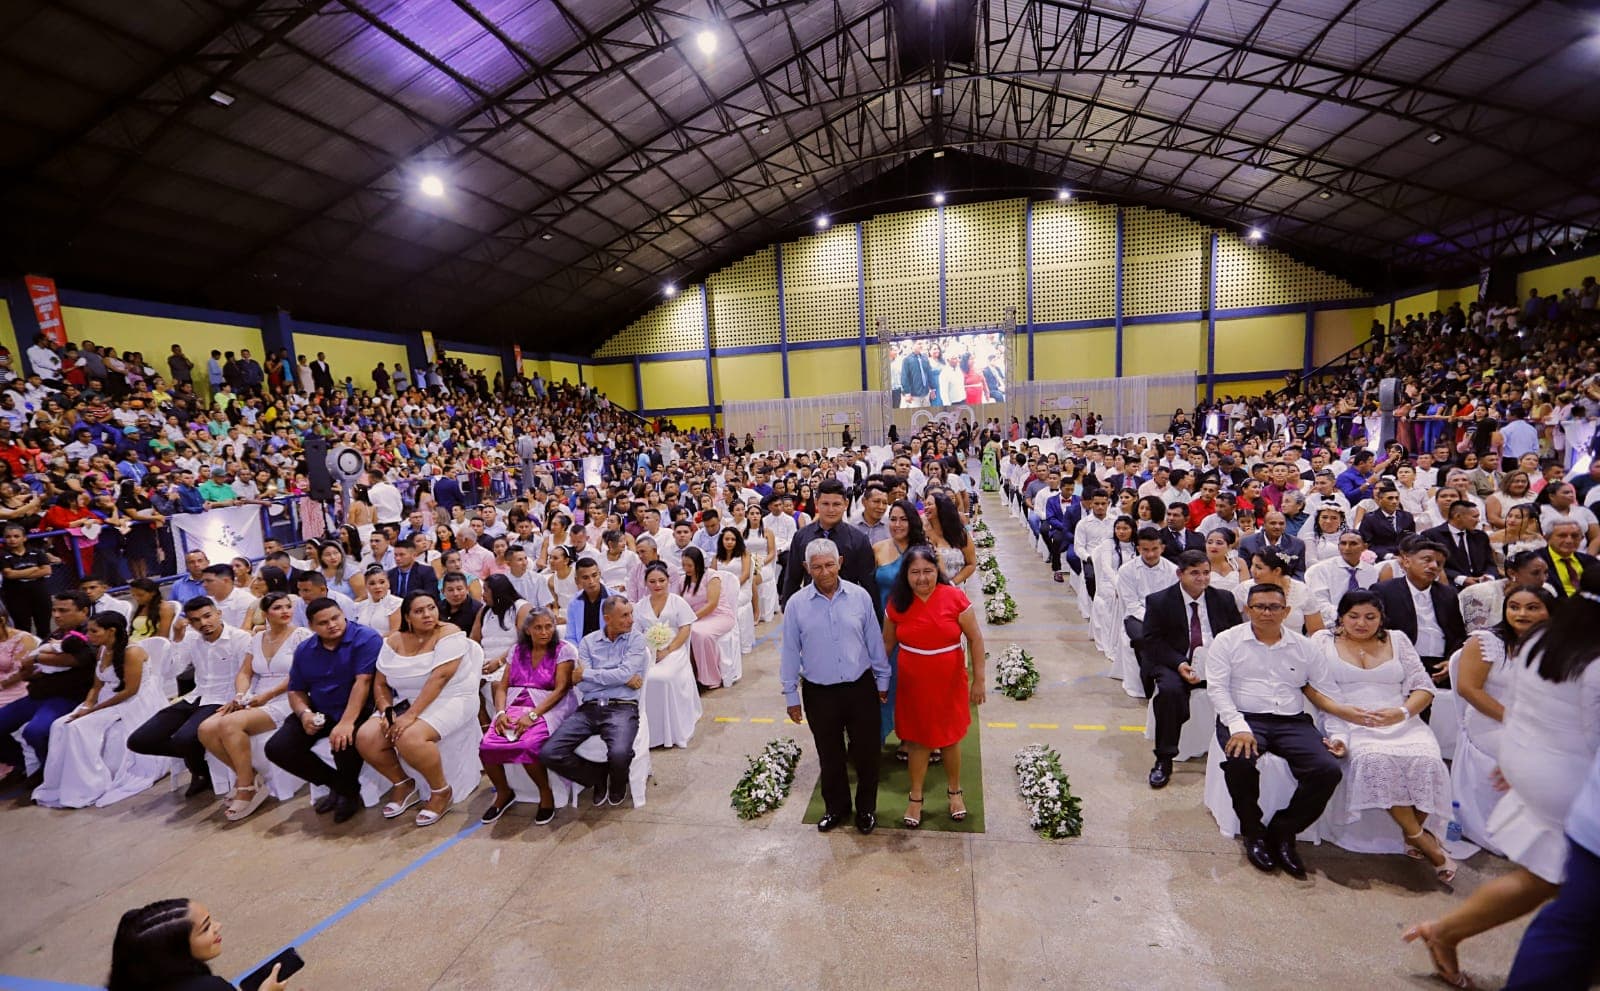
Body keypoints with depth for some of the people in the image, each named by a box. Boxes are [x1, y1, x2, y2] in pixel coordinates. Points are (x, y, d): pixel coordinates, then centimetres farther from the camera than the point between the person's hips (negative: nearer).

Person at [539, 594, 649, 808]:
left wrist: (586, 674, -3)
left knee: (619, 754, -32)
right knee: (548, 753, -17)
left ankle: (617, 783, 8)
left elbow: (625, 673, -11)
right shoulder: (588, 642, 11)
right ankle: (598, 776, 10)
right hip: (589, 708, 3)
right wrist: (623, 679, -7)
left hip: (622, 708, -3)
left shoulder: (636, 641, 6)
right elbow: (582, 685, 0)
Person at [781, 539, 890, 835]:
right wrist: (791, 695, 2)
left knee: (866, 752, 13)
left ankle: (867, 808, 37)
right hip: (819, 693, 0)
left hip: (861, 688, 0)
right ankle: (836, 807, 40)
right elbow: (790, 652, -1)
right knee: (829, 755, 17)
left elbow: (875, 641, 2)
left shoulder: (860, 596, -7)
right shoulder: (796, 604, -8)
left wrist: (882, 681, 8)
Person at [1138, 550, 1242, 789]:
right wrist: (1179, 664, -20)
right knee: (1169, 689, -32)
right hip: (1175, 664, -3)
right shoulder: (1158, 601, -1)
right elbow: (1151, 641, -5)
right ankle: (1164, 760, -18)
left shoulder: (1224, 599, 10)